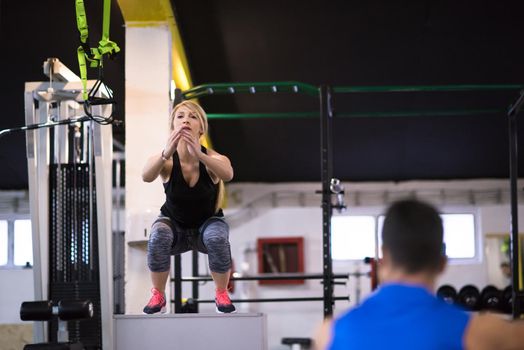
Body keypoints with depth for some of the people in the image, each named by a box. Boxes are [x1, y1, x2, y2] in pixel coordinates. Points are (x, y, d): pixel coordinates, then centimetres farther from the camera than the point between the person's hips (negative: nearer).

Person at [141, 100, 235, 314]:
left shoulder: (211, 158, -26)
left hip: (207, 222, 0)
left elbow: (228, 174, -50)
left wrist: (198, 154, -67)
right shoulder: (166, 161, -24)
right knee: (158, 237, -33)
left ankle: (222, 294, -9)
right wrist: (166, 153, -66)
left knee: (217, 238, -34)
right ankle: (158, 296, -10)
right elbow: (146, 176, -47)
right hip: (174, 224, 0)